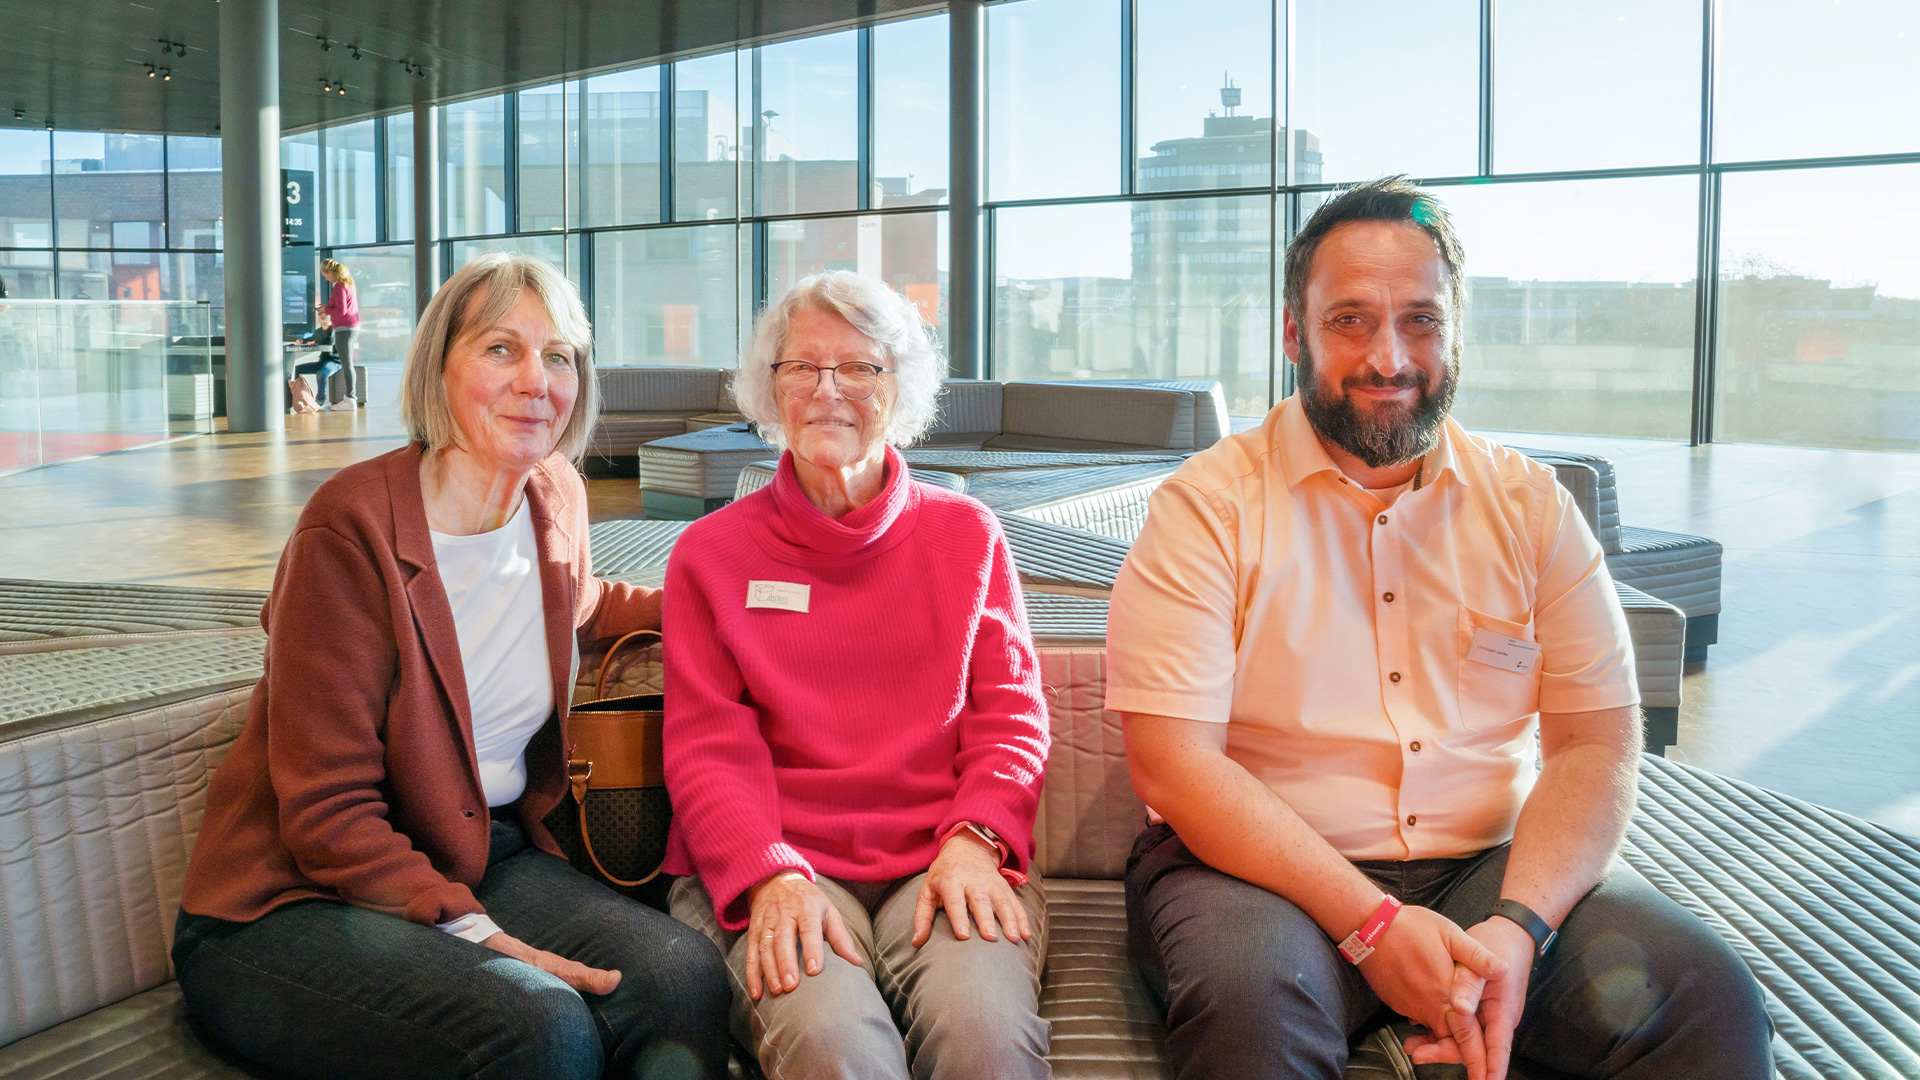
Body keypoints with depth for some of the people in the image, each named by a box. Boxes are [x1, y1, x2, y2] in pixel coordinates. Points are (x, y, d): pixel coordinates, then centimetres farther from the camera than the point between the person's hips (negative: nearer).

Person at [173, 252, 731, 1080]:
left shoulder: (556, 495, 3)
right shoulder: (353, 528, -17)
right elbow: (327, 816, -17)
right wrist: (476, 934, -26)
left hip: (485, 856, 6)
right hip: (294, 900, -6)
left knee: (683, 977, -23)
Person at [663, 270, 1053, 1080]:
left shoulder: (968, 535, 15)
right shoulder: (711, 552, 12)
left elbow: (1010, 716, 9)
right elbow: (708, 747, 3)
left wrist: (973, 839, -11)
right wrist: (770, 877, -15)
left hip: (944, 862, 1)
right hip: (770, 871, 0)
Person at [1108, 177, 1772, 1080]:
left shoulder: (1530, 505, 6)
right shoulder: (1206, 505, -5)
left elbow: (1596, 744, 2)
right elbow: (1173, 763, -13)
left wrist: (1519, 924, -17)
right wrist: (1370, 922, -21)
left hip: (1495, 863, 3)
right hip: (1267, 866, -2)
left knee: (1708, 1000, -22)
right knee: (1249, 1006, -35)